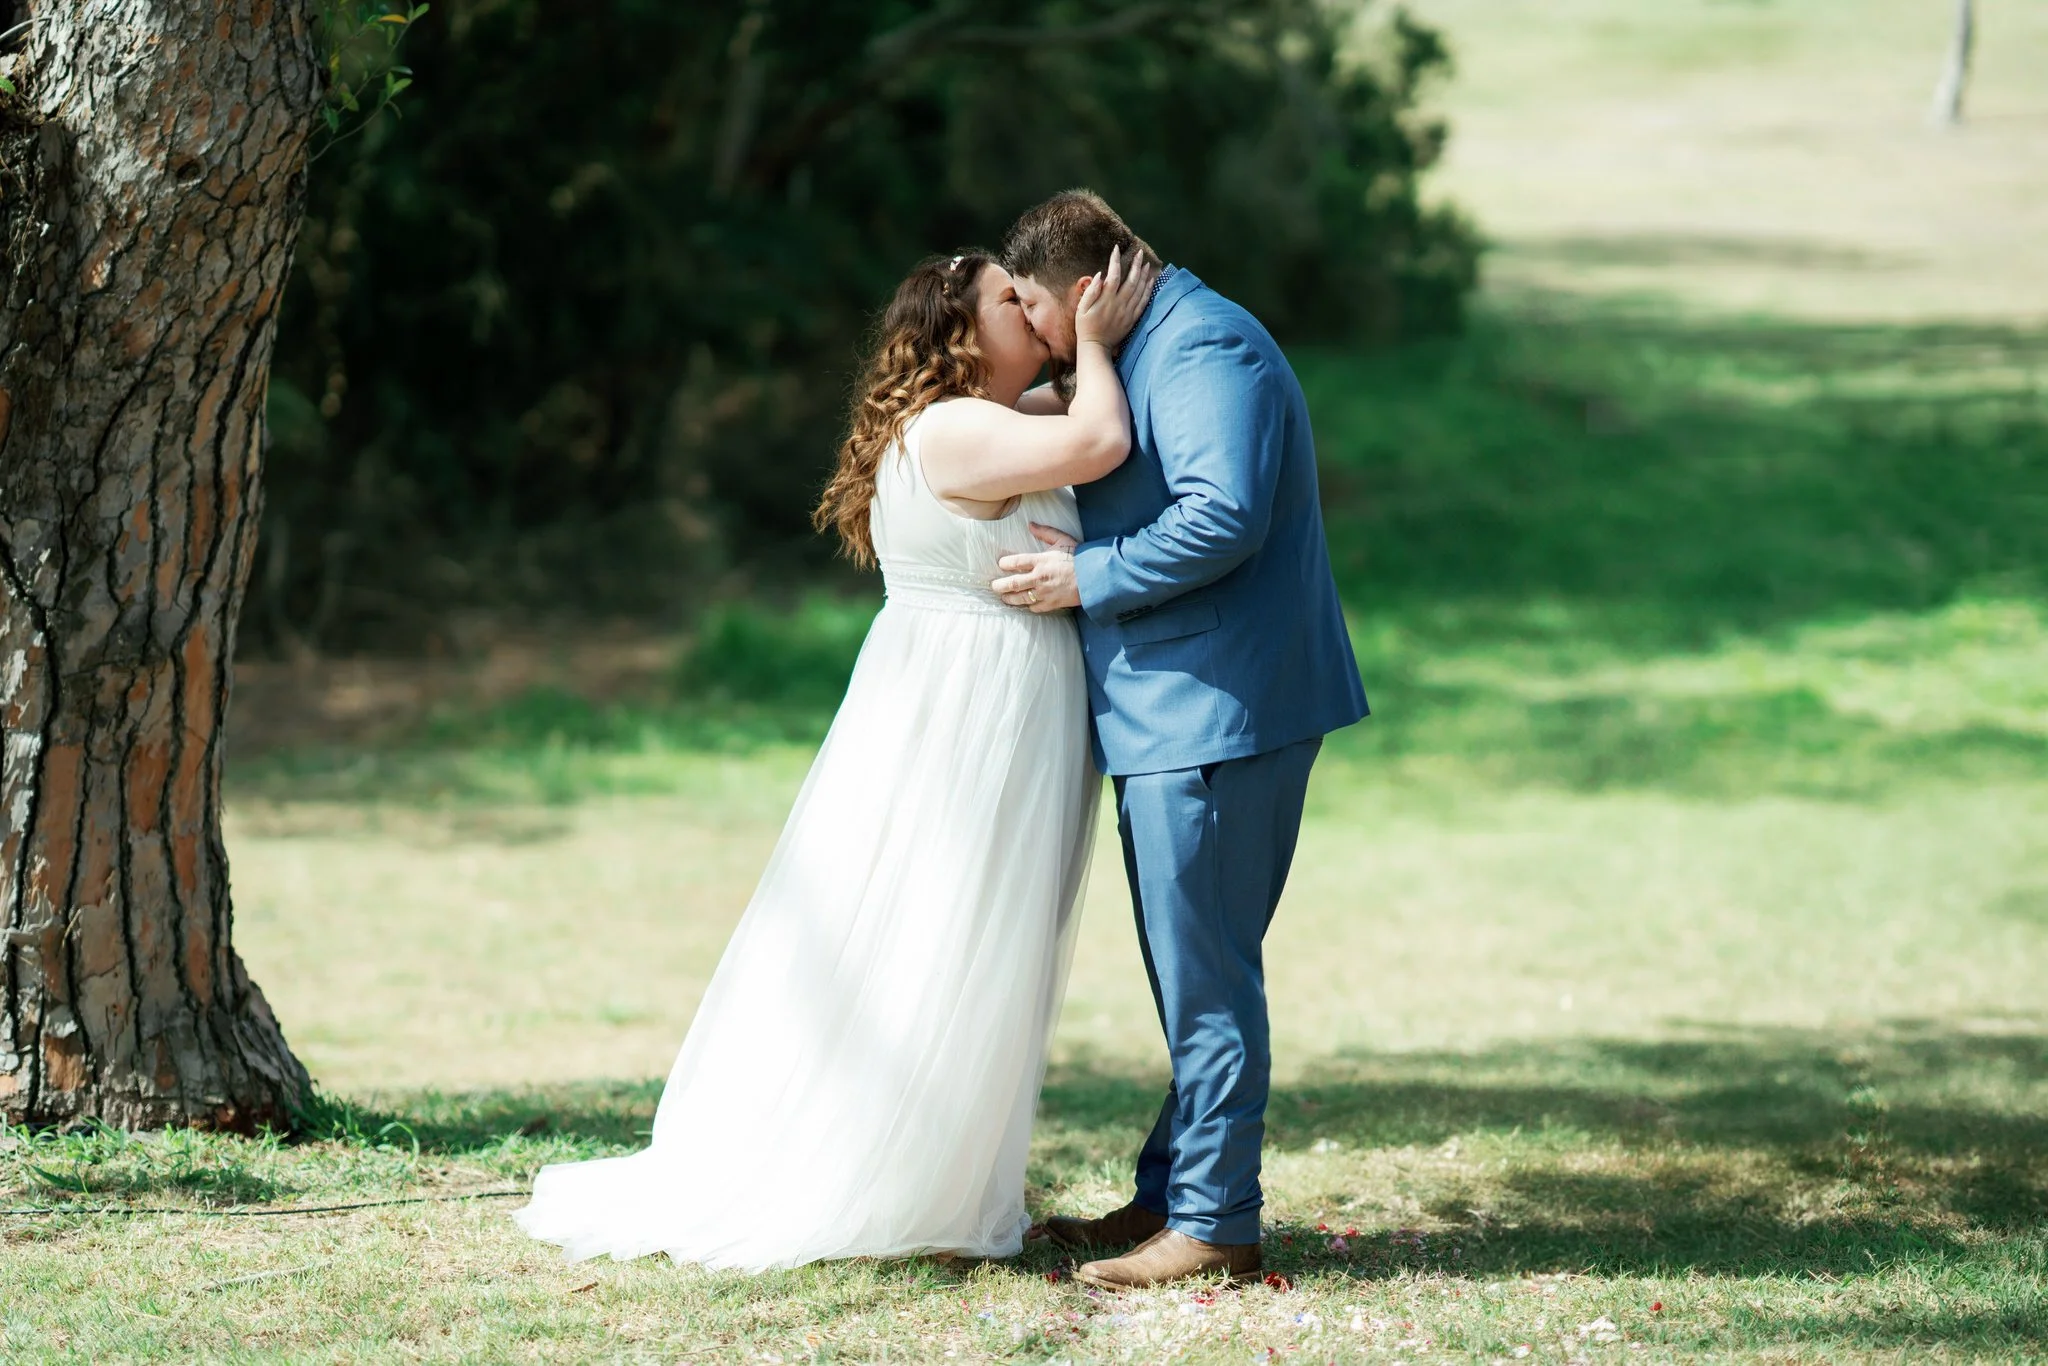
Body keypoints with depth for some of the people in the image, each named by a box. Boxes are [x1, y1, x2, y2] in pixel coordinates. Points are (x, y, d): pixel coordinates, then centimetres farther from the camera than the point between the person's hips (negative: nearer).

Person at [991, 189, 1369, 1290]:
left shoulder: (1203, 350, -14)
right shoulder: (1154, 349, 21)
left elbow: (1223, 519, -25)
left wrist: (1089, 579, -17)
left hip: (1214, 713, -11)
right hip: (1178, 714, 11)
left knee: (1204, 973, -7)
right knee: (1196, 969, 15)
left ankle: (1214, 1223, -4)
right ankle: (1173, 1193, 22)